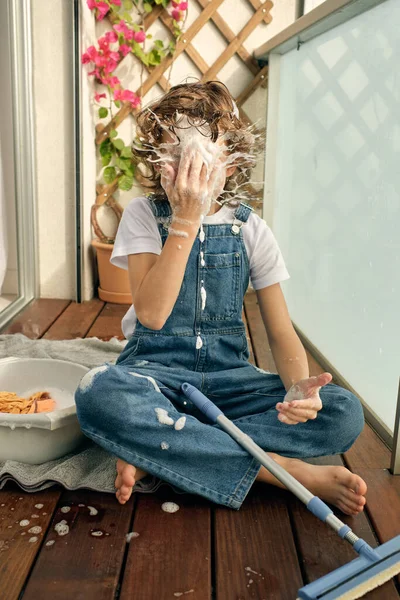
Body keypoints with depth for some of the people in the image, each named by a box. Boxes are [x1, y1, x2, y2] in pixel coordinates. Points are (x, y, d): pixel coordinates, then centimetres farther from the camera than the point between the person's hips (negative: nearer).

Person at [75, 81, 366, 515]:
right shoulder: (143, 215, -2)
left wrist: (298, 387, -23)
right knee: (99, 394, -38)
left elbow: (281, 332, -1)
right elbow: (151, 314, -17)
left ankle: (153, 452, -21)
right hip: (155, 371, -2)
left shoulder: (251, 230, 1)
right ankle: (287, 470, -25)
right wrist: (186, 219, -21)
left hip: (228, 375, 2)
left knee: (344, 413, -22)